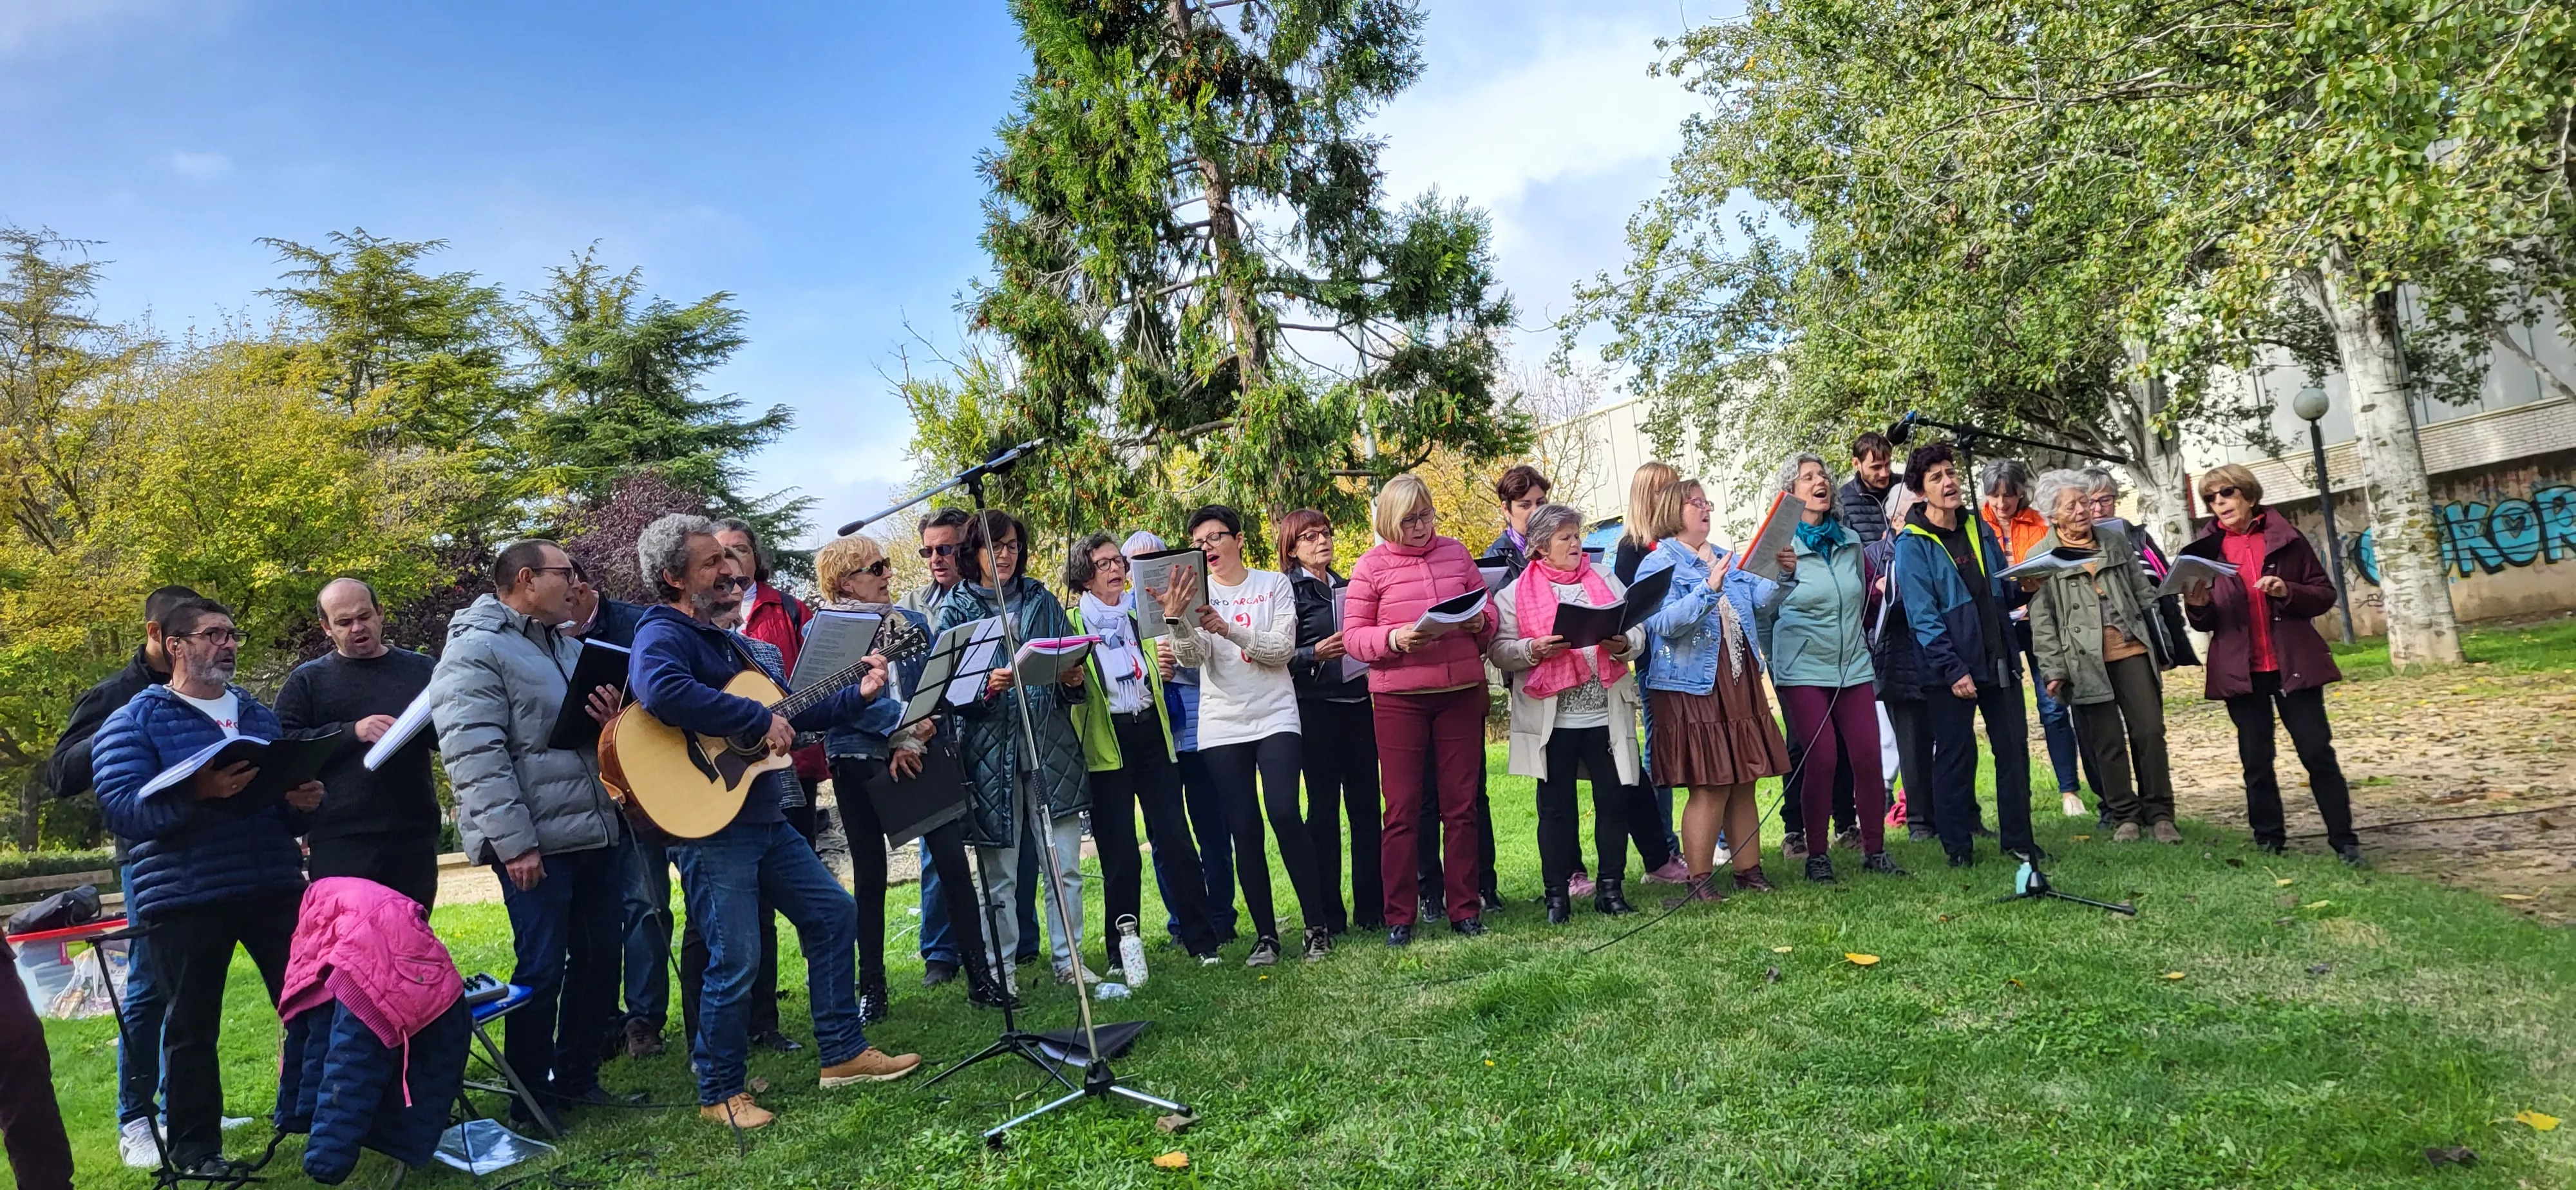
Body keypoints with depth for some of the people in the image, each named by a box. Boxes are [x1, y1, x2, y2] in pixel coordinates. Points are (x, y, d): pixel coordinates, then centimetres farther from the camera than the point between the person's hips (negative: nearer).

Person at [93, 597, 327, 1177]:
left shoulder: (261, 715, 16)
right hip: (185, 899, -4)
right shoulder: (134, 722, 0)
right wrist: (197, 793, -28)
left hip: (275, 888, 4)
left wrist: (304, 802, -4)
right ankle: (195, 1147, 18)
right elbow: (121, 810, -12)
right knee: (192, 1027, 5)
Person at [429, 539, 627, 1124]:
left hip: (602, 833, 8)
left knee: (600, 961, 13)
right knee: (541, 970, 0)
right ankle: (530, 1099, 16)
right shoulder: (475, 652, -9)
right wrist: (515, 843, -21)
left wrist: (617, 719, 1)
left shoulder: (571, 647, 17)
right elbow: (476, 758, -17)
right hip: (539, 845, -8)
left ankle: (576, 1078, 28)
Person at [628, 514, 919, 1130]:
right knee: (735, 958, -6)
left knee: (833, 913, 12)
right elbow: (661, 691, -36)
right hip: (708, 821, -10)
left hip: (762, 816, 10)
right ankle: (722, 1092, 14)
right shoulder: (663, 634, -12)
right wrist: (759, 719, -28)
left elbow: (791, 714, 23)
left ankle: (844, 1052, 22)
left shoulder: (723, 638, 18)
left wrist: (857, 694, 14)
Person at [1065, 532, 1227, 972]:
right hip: (1105, 744, -3)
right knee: (1119, 856, 1)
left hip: (1151, 735, 3)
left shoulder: (1143, 612, 15)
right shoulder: (1071, 621, 4)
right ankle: (1121, 954, 14)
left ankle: (1202, 941, 7)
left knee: (1176, 840, -1)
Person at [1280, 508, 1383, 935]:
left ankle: (1371, 906, 14)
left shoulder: (1345, 586, 17)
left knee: (1366, 805, 5)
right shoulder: (1287, 590, -2)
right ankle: (1328, 913, 8)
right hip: (1316, 706, -5)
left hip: (1357, 703, 6)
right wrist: (1316, 653, -23)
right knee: (1324, 808, 0)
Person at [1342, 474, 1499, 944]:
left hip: (1462, 692, 3)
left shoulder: (1455, 552, 8)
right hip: (1398, 698, -3)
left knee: (1461, 806, 8)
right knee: (1401, 810, 1)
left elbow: (1488, 610, 15)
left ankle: (1465, 909, 18)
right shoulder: (1372, 565, -1)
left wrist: (1479, 623, -7)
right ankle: (1399, 917, 11)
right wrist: (1394, 639, -19)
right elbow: (1353, 635, -2)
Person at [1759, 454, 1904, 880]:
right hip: (1803, 671, -5)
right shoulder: (1782, 545, -6)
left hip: (1853, 666, 5)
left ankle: (1874, 849, 13)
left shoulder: (1850, 541, 11)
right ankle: (1816, 855, 7)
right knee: (1821, 758, -7)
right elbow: (1763, 614, -8)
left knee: (1867, 756, 0)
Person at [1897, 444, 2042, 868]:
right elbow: (1923, 616, -14)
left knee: (2014, 749, 9)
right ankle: (1958, 846, 14)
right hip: (1950, 669, -5)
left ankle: (2018, 838, 21)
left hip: (1998, 661, 6)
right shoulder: (1913, 544, -8)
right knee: (1955, 756, 3)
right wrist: (1953, 671, -19)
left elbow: (2003, 593, 20)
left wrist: (2023, 586, -3)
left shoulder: (1980, 528, 10)